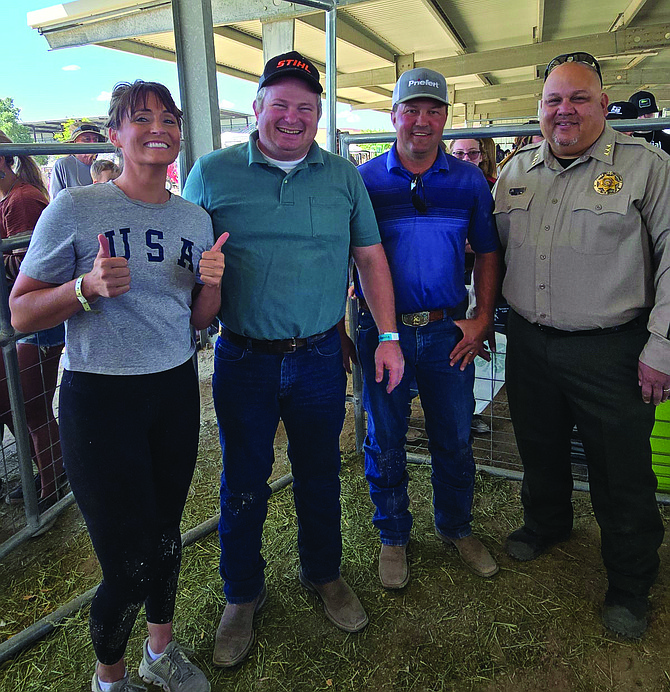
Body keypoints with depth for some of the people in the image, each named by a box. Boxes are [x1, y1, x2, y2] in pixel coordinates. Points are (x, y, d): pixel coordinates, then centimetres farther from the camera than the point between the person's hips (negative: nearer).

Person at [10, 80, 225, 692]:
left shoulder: (195, 218, 7)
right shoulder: (74, 209, -8)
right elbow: (21, 314, -6)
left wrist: (211, 282, -9)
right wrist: (87, 287, -24)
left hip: (176, 390, 5)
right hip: (100, 400, -4)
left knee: (166, 537, 17)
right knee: (129, 562, 2)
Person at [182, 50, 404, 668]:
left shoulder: (344, 176, 5)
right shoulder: (212, 173, 1)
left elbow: (371, 257, 7)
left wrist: (388, 335, 2)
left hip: (320, 356, 2)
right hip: (243, 358, -1)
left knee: (319, 476, 16)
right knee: (243, 484, 12)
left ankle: (323, 574, 41)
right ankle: (242, 597, 35)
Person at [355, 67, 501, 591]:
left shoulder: (469, 180, 5)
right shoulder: (364, 179, -1)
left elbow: (487, 252, 9)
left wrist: (483, 319, -1)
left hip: (449, 332, 2)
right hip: (382, 330, -1)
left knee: (455, 439, 14)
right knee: (385, 441, 11)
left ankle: (457, 528, 39)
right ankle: (394, 537, 33)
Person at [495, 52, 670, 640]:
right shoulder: (518, 168, 9)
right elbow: (492, 245, 17)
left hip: (610, 350, -4)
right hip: (529, 342, 5)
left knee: (622, 475, 8)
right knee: (539, 448, 21)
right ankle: (546, 524, 48)